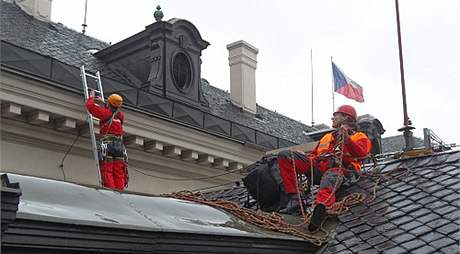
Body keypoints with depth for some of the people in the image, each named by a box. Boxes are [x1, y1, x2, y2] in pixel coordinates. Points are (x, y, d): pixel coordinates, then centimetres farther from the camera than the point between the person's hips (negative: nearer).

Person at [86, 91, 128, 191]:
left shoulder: (106, 113, 0)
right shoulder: (121, 115, 18)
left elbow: (90, 105, 7)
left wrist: (92, 97, 27)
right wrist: (101, 102, 48)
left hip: (107, 145, -5)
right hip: (119, 146, 5)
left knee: (107, 172, -9)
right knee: (119, 174, 1)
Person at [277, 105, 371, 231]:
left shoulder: (359, 137, 22)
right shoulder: (327, 136, 41)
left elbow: (362, 153, -1)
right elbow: (314, 153, 33)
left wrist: (347, 139, -17)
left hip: (338, 168, -6)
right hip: (317, 166, 6)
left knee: (330, 179, -42)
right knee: (285, 155, -14)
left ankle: (320, 208, -77)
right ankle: (293, 198, -27)